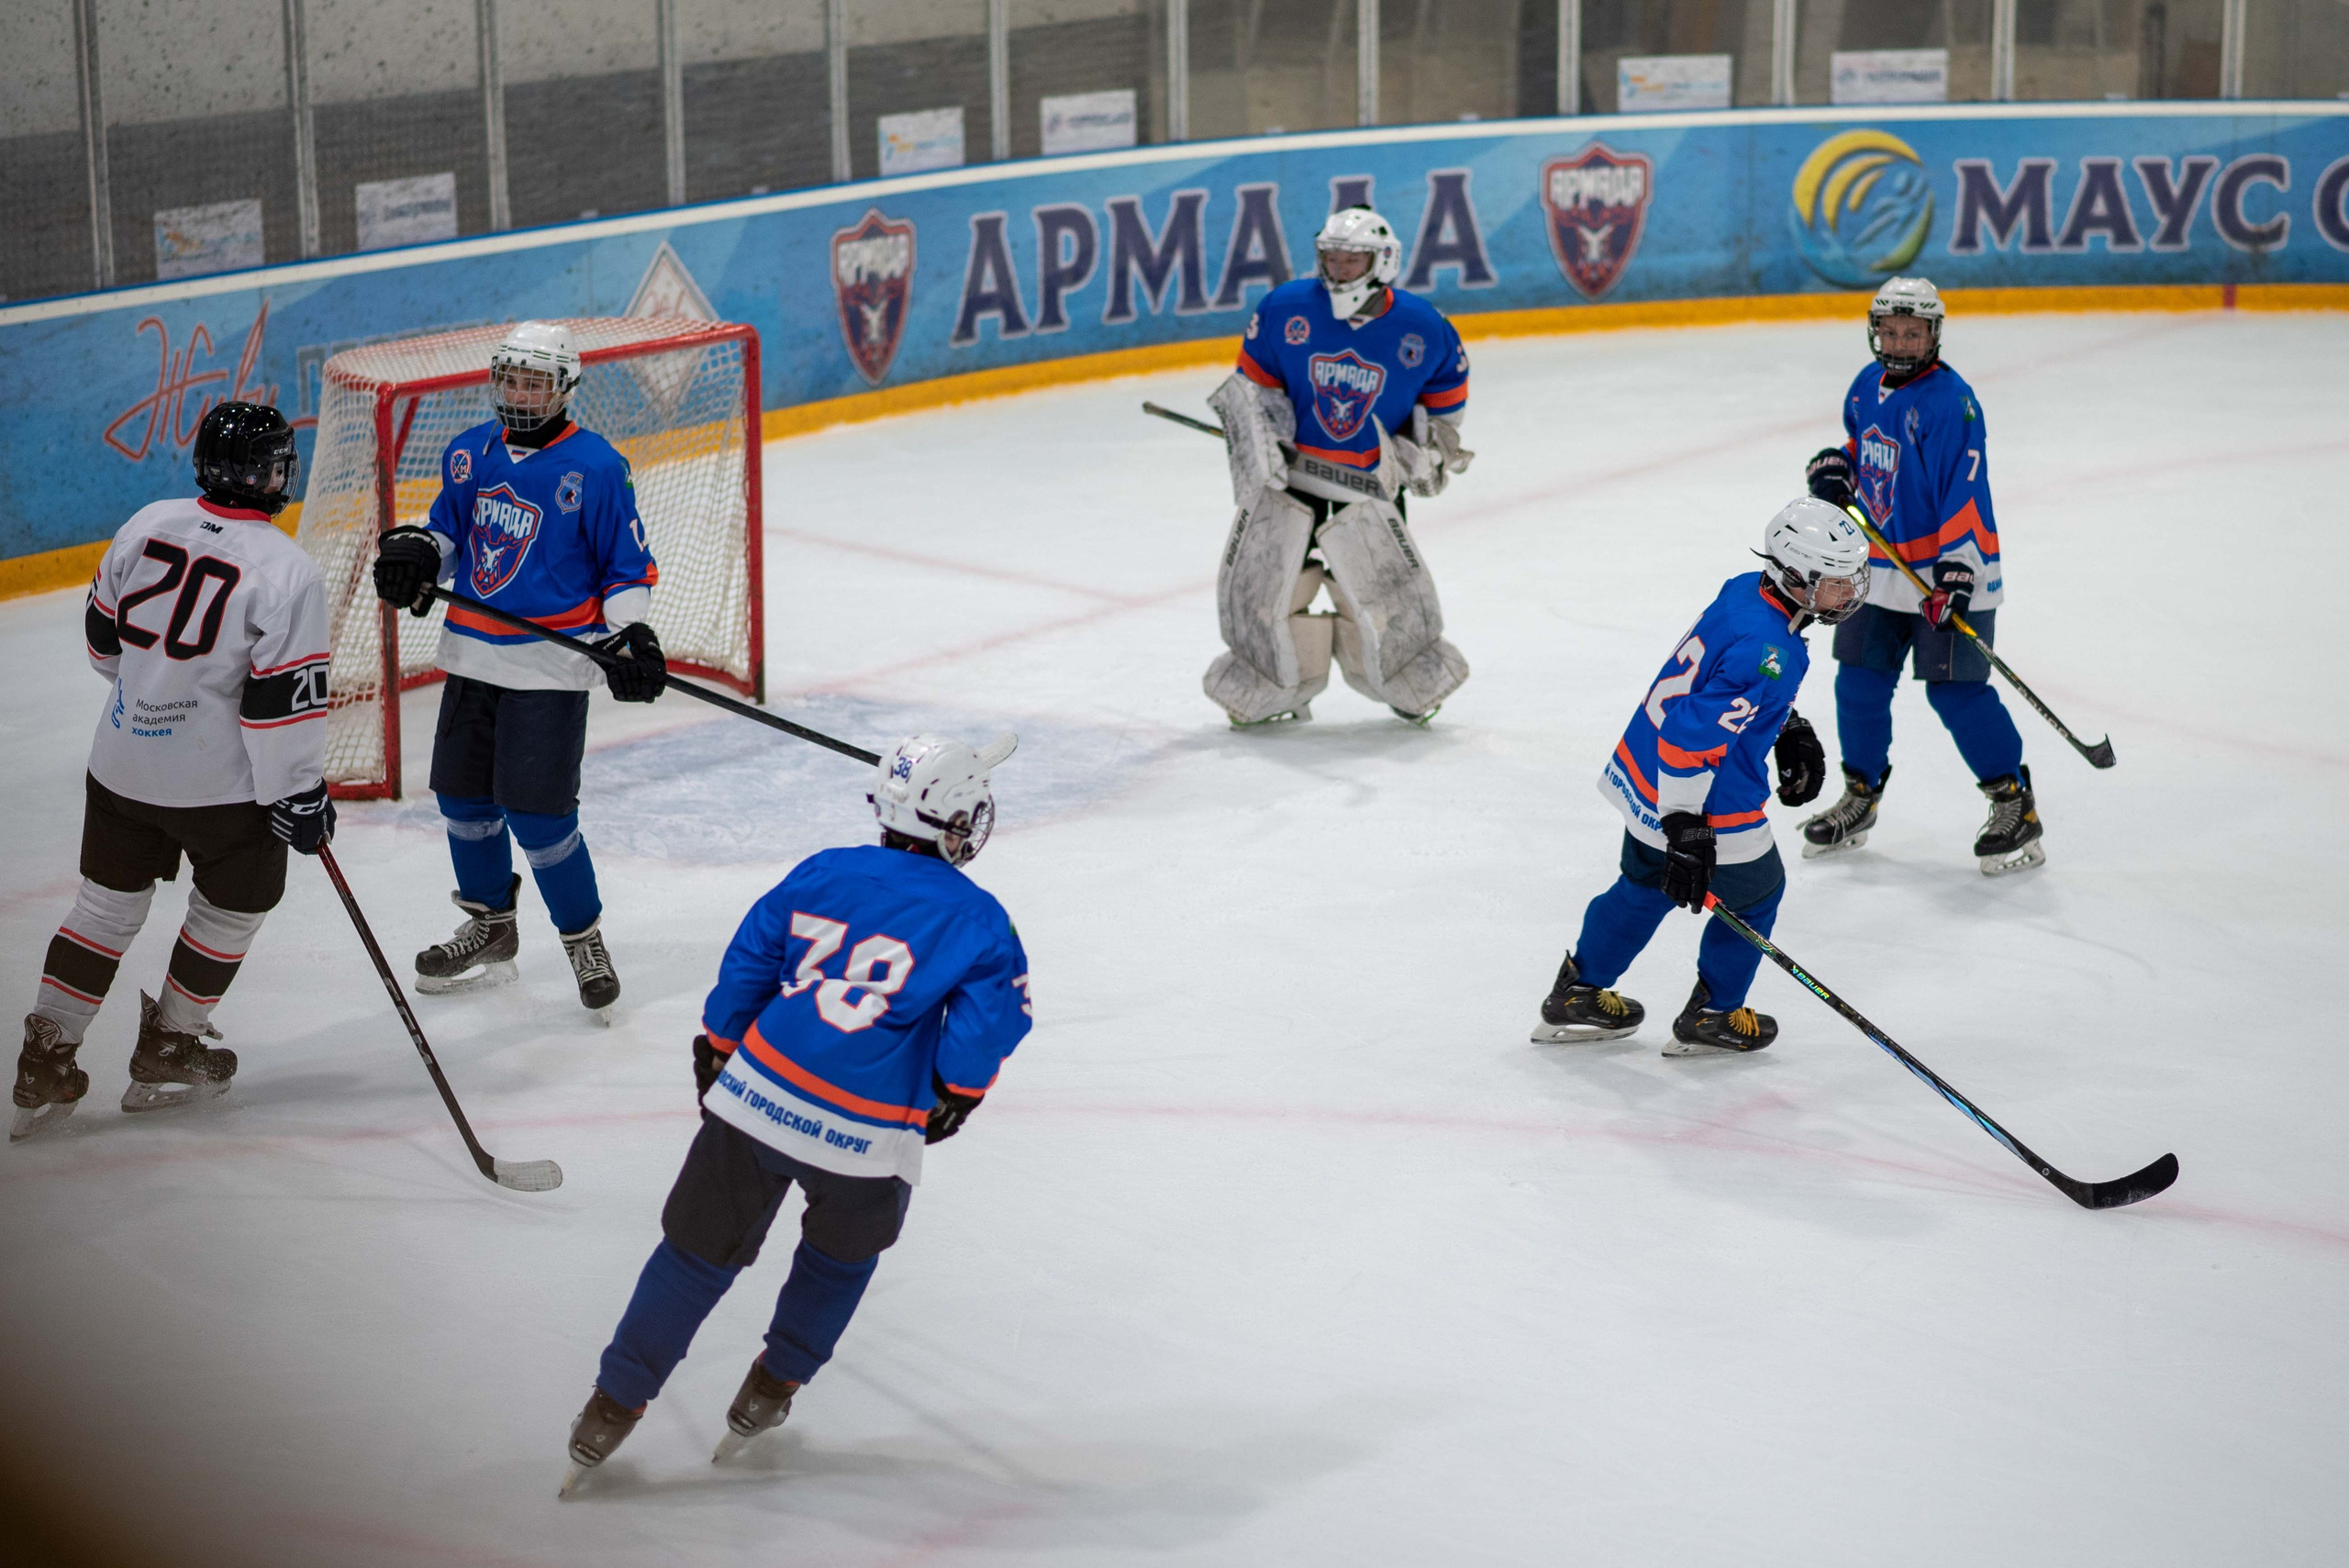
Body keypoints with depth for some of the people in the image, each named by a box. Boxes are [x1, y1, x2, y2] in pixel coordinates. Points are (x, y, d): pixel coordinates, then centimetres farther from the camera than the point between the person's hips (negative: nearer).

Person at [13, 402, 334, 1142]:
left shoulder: (148, 525, -2)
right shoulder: (285, 572, -18)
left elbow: (104, 636, 10)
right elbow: (285, 699, -19)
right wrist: (299, 793, -10)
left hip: (122, 763, 5)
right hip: (220, 779, -5)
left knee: (109, 902, 17)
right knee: (234, 904, 19)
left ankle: (45, 1062, 15)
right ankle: (167, 1054, 27)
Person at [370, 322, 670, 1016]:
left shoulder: (596, 467, -10)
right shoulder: (470, 453, 6)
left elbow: (628, 568, -5)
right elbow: (450, 530, 19)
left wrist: (631, 635, -18)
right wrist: (415, 553, -2)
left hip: (550, 665, -6)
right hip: (473, 656, 6)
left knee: (536, 813, -10)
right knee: (463, 797, 13)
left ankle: (585, 940, 9)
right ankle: (491, 929, 34)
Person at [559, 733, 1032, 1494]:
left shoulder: (821, 873, 7)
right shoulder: (977, 919, -3)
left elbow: (748, 962, 10)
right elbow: (991, 1019, -8)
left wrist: (717, 1051, 24)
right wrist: (957, 1090, 11)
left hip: (757, 1096, 3)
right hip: (866, 1139, -3)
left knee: (700, 1246, 16)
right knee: (843, 1252, 28)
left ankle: (614, 1404, 17)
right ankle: (771, 1390, 33)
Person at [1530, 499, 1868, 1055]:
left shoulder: (1746, 591, -1)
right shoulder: (1769, 650, -30)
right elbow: (1695, 734, -33)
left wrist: (1791, 730, 18)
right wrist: (1686, 828, -32)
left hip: (1644, 774, 9)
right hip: (1698, 800, -9)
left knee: (1645, 885, 29)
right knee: (1754, 893, 15)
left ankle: (1577, 996, 41)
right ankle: (1711, 1016, 30)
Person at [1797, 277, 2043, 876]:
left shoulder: (1950, 400, -18)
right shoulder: (1868, 386, 7)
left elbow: (1963, 491, -22)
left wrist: (1954, 573, -27)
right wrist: (1833, 467, 3)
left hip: (1949, 571, -8)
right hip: (1880, 568, 8)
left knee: (1956, 689, -9)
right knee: (1860, 681, 11)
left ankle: (2014, 804, 3)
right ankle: (1860, 797, 28)